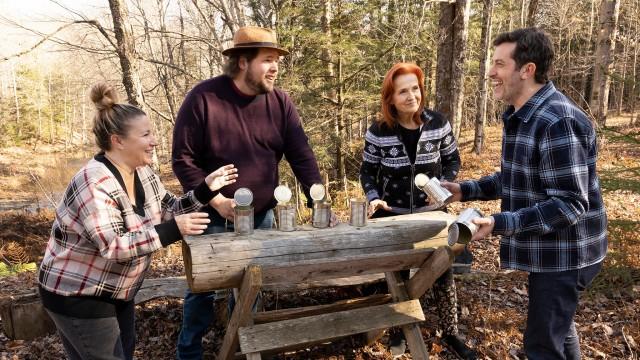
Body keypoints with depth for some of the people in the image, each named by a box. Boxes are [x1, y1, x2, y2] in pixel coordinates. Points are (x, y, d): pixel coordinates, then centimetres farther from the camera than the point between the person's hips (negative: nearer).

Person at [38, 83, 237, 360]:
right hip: (77, 296, -9)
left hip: (117, 292, 9)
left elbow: (170, 211, 4)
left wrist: (205, 189, -11)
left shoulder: (143, 173, -1)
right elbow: (113, 247, -33)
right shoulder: (94, 185, -27)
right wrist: (173, 231, -38)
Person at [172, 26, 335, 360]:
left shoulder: (280, 102, -4)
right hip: (213, 218, -3)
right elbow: (182, 158, -12)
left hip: (261, 217, 4)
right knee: (202, 289, 9)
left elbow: (302, 157, -3)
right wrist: (216, 201, -20)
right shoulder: (203, 97, -15)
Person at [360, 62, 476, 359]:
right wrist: (373, 198, -18)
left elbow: (453, 160, 4)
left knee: (443, 273, 7)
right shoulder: (378, 132, -11)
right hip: (392, 216, -1)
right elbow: (367, 171, -1)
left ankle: (450, 334, 27)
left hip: (431, 213, 1)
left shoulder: (437, 123, -8)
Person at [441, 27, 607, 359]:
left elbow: (569, 204, -27)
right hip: (547, 249, 10)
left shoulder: (557, 122, -26)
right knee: (558, 326, 26)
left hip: (562, 253, -10)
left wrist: (500, 224, -33)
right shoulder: (519, 116, 6)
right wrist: (465, 190, 3)